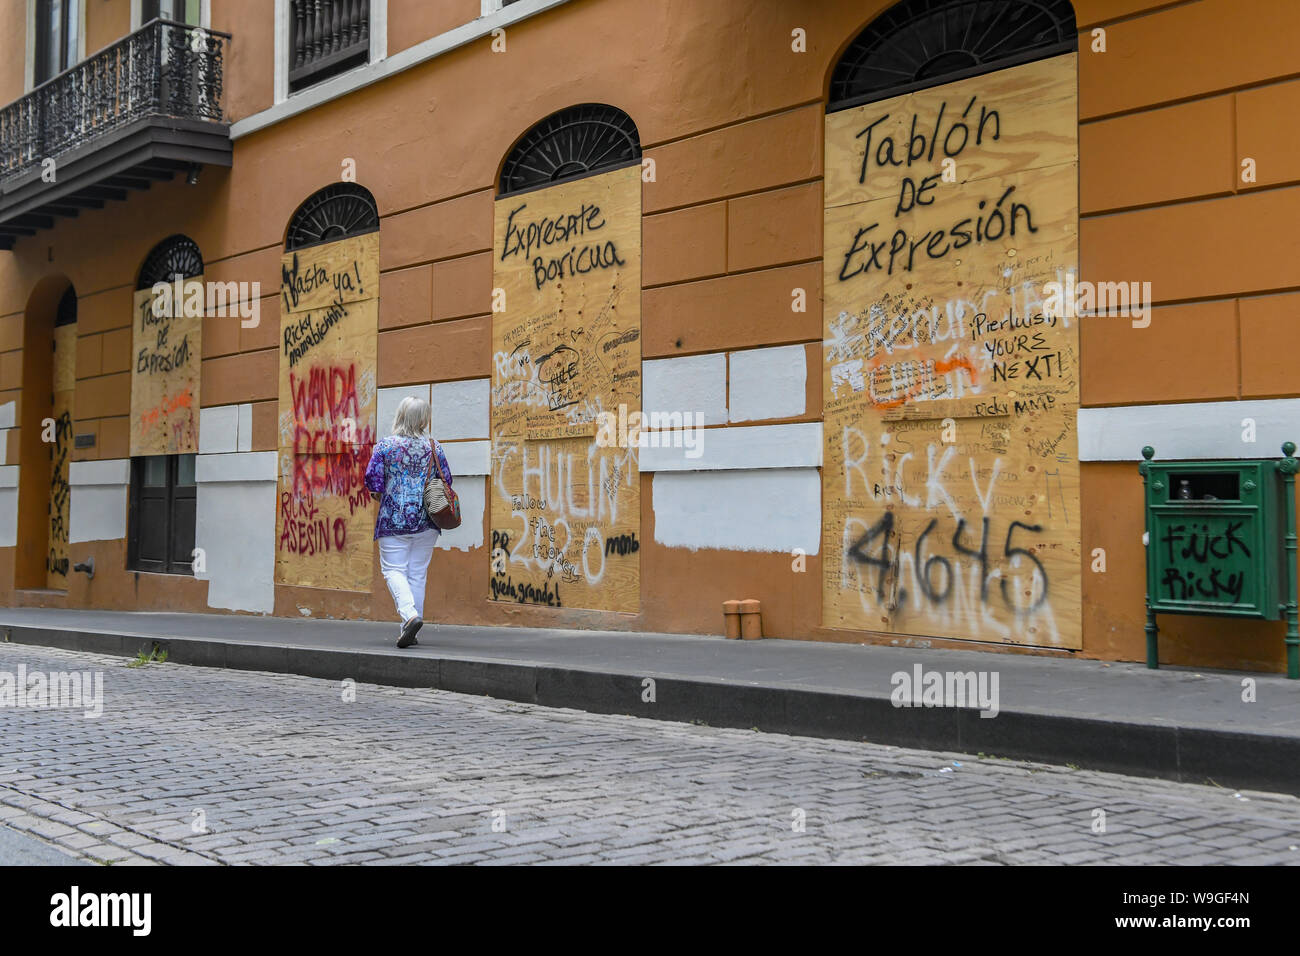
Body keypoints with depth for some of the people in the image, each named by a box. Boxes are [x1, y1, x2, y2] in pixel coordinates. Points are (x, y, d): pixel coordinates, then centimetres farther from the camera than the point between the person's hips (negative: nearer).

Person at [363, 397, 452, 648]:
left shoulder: (385, 446, -4)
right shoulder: (434, 447, 2)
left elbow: (372, 479, -8)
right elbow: (447, 482, 5)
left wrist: (382, 495, 12)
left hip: (394, 519, -2)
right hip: (427, 522, 3)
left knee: (394, 569, 2)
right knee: (418, 573, 9)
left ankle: (410, 613, -23)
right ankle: (410, 632, 11)